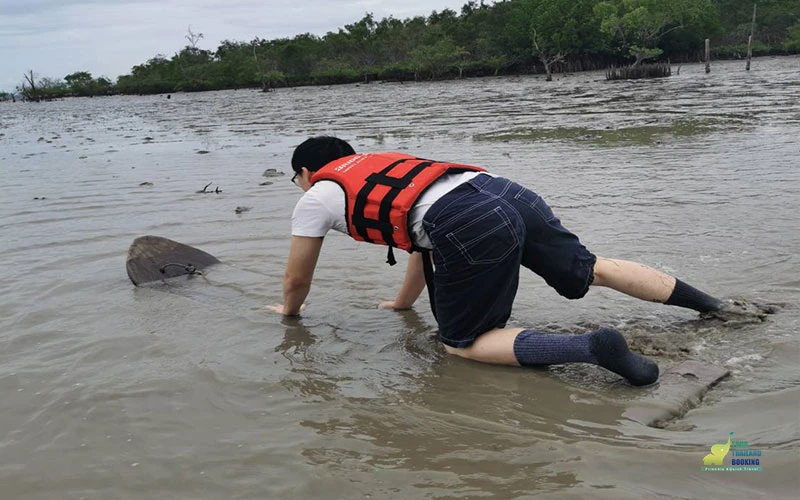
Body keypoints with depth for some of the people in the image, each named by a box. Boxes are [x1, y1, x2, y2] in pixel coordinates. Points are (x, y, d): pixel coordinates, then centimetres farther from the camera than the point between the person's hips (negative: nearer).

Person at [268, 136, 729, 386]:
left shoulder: (316, 199, 18)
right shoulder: (383, 164, 37)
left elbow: (297, 280, 28)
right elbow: (424, 245, 43)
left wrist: (290, 311, 49)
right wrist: (402, 304, 53)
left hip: (471, 228, -8)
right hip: (506, 191, 8)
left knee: (462, 344, 3)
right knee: (593, 269, 20)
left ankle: (593, 347, -14)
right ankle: (704, 301, 18)